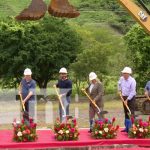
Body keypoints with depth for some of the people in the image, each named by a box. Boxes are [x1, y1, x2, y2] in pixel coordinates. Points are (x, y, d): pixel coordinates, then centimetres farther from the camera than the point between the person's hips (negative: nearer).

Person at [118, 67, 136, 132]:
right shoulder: (122, 78, 1)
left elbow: (132, 92, -20)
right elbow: (119, 84, 27)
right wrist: (120, 90, 16)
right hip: (124, 97, 7)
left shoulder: (132, 81, -19)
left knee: (131, 113, -11)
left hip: (131, 98, -7)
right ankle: (127, 128, 21)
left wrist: (127, 100, -21)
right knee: (126, 113, 13)